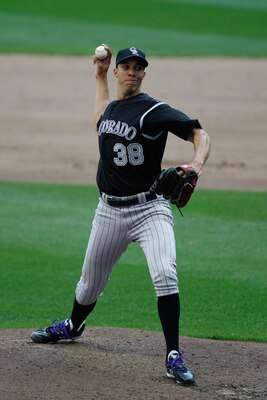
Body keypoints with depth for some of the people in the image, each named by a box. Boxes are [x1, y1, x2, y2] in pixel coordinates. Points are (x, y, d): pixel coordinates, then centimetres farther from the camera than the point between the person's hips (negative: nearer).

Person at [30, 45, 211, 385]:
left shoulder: (154, 111, -11)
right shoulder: (111, 108, 11)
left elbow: (199, 134, -17)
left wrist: (196, 163, -38)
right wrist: (100, 75, 33)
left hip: (149, 209, -6)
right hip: (110, 212, 6)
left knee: (165, 275, -26)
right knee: (90, 283, 17)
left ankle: (174, 357, -23)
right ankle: (72, 327, 47)